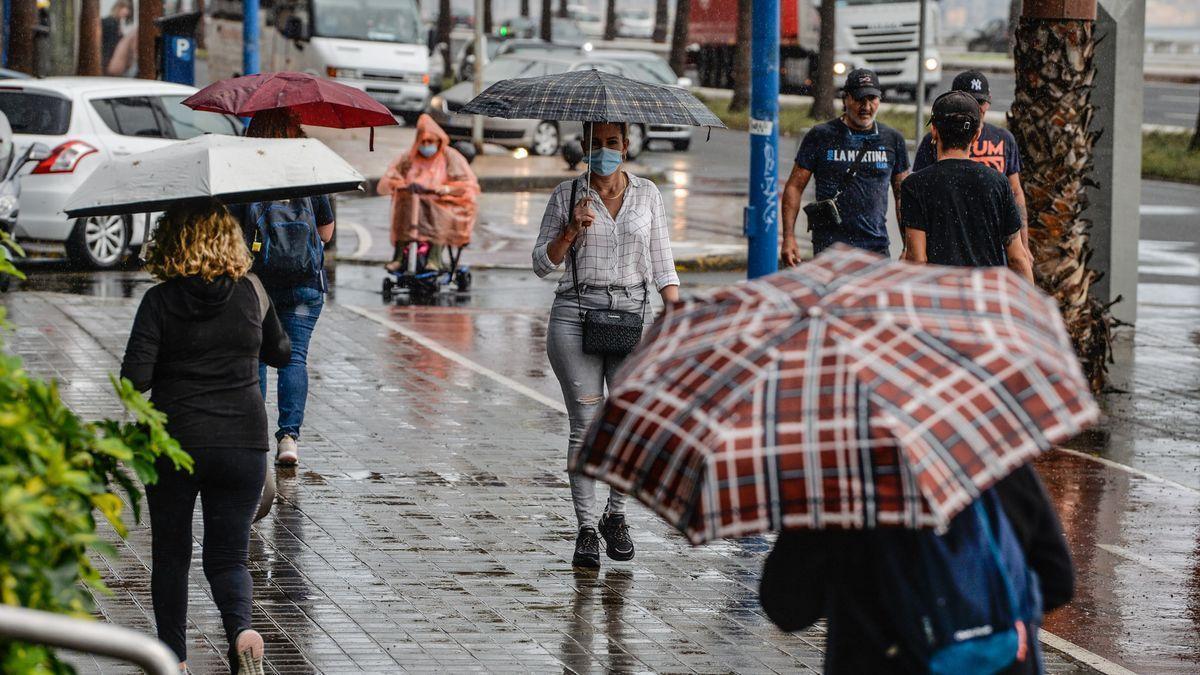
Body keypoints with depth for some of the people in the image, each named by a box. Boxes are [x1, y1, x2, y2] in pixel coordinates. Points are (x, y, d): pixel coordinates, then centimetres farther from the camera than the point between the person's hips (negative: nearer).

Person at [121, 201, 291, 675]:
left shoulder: (159, 301, -9)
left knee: (170, 555, 16)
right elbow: (280, 353, 14)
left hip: (174, 442, -1)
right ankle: (242, 628, -21)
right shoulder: (251, 293, -1)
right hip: (243, 442, 1)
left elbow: (134, 380, -14)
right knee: (229, 555, 7)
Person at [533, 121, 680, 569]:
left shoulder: (647, 194, 10)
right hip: (576, 316, -1)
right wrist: (571, 230, -10)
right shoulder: (567, 195, 6)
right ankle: (585, 527, 0)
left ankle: (616, 515, 13)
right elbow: (542, 263, 6)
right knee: (586, 424, -6)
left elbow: (662, 263, 10)